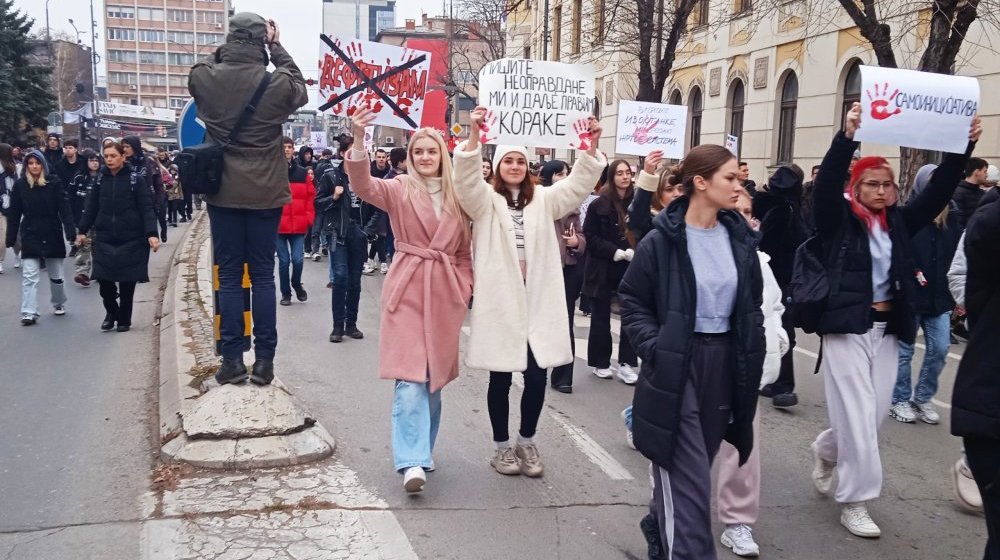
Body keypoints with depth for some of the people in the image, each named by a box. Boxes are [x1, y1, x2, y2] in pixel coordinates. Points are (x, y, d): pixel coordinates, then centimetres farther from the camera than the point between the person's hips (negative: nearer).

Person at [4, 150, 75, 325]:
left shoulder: (54, 182, -5)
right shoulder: (19, 185, -1)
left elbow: (64, 208, -9)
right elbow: (13, 214, 1)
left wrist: (70, 232, -18)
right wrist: (11, 238, -1)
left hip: (53, 234, 0)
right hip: (30, 235, 0)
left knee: (56, 274, 14)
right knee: (29, 275, -5)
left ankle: (59, 304, 34)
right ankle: (29, 313, -5)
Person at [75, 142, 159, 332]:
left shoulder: (136, 179, -5)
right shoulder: (101, 180, 7)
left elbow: (147, 208, -9)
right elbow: (91, 207, 13)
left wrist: (151, 233, -19)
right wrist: (82, 230, 10)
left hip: (131, 239, -3)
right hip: (104, 238, 3)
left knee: (127, 281, 3)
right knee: (104, 278, -3)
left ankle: (124, 319, 19)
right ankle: (111, 312, 22)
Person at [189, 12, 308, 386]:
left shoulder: (205, 79, -6)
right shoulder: (277, 83, -9)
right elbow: (300, 88, 15)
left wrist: (224, 50, 17)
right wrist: (277, 47, 18)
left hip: (223, 193, 1)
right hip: (265, 193, 0)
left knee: (229, 276, 7)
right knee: (262, 275, 6)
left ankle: (232, 360, 7)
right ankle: (264, 360, 8)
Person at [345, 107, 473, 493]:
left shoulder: (457, 196, 9)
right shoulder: (399, 189, 0)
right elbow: (363, 185, -19)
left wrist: (463, 288, 5)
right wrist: (359, 141, -33)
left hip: (445, 293, 4)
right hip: (408, 290, -3)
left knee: (435, 378, 12)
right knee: (410, 378, -12)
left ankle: (423, 452, 28)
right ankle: (412, 462, -13)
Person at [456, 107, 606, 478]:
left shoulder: (543, 200, 11)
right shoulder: (485, 200, 2)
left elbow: (578, 184, -1)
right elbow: (467, 179, -17)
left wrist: (592, 147, -18)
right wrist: (475, 135, -33)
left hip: (537, 301, 3)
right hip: (499, 300, -2)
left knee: (537, 377, 3)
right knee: (500, 378, 8)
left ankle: (526, 441, 26)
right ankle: (502, 445, 24)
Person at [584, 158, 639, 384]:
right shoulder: (599, 205, -6)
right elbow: (590, 237, -8)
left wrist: (634, 252, -11)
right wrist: (615, 252, -17)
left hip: (630, 268, 2)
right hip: (603, 269, -2)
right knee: (601, 318, 8)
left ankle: (627, 364, 7)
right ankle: (600, 362, 21)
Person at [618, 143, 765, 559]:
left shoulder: (740, 237, 4)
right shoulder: (661, 241, -11)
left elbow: (752, 306, 13)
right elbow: (632, 302, -5)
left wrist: (753, 358, 5)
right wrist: (655, 349, -16)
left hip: (725, 364, 6)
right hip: (677, 367, -6)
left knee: (691, 470, 18)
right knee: (691, 482, -5)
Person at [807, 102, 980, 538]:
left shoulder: (898, 222, 9)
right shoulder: (839, 218, -4)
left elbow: (939, 191, 4)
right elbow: (826, 185, -21)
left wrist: (962, 147, -9)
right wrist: (848, 136, -33)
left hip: (888, 329, 6)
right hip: (847, 327, -5)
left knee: (875, 414, 11)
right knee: (857, 416, -4)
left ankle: (826, 450, 40)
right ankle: (855, 502, 9)